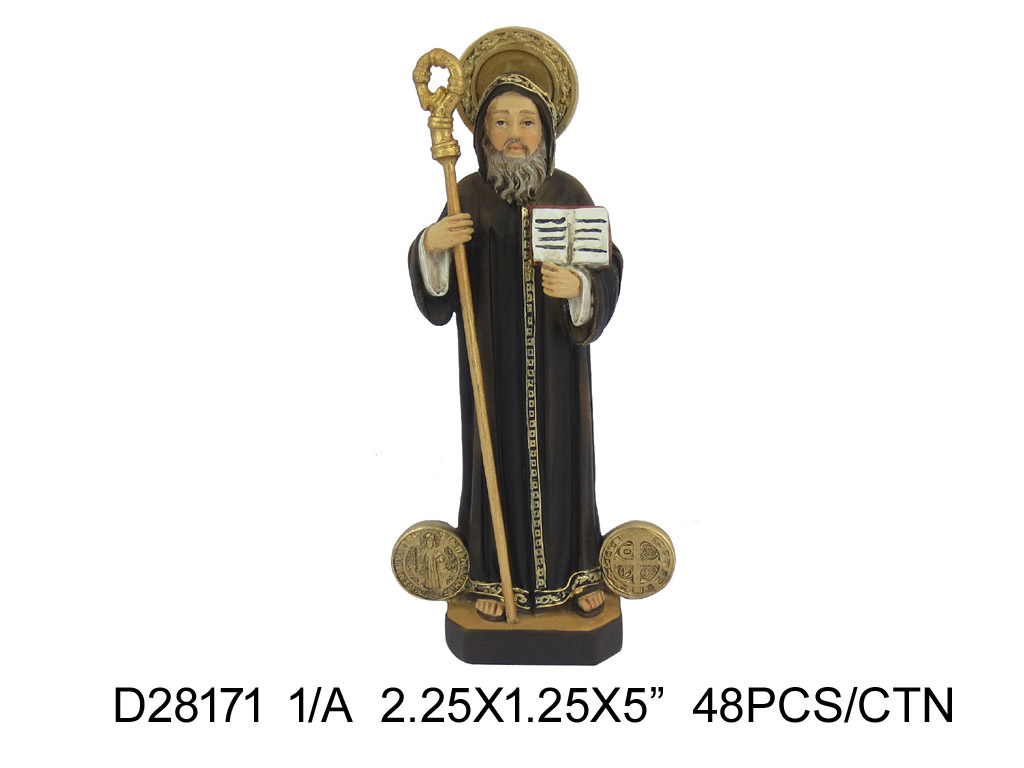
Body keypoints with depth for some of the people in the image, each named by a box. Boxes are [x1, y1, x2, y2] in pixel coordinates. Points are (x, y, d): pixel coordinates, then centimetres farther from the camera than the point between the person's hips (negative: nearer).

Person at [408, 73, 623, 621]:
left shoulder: (568, 193, -3)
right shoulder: (468, 197, -4)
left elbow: (609, 273, -6)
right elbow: (438, 299, -9)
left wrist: (580, 286, -27)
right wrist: (430, 246, -29)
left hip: (557, 363, 1)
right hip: (494, 363, -1)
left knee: (562, 456, 10)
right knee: (499, 457, 7)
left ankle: (574, 570, 26)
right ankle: (494, 574, 23)